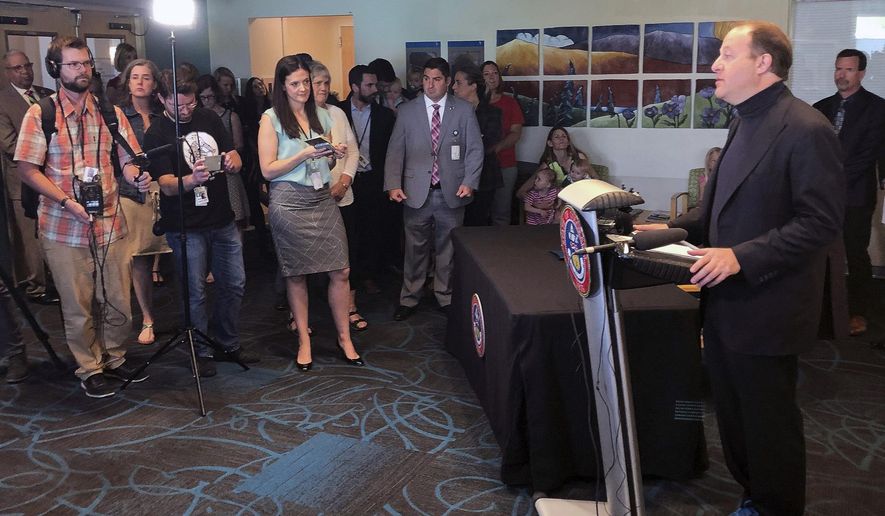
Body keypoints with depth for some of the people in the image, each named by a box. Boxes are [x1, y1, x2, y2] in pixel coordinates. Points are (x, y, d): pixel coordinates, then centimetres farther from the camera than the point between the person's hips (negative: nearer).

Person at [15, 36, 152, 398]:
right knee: (78, 307, 7)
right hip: (65, 229, -3)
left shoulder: (111, 113, 6)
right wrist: (67, 201, -17)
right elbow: (27, 169, -4)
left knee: (118, 302, 9)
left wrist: (137, 177, -18)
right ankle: (89, 368, 25)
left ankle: (113, 358, 31)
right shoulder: (40, 114, -3)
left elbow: (126, 161, 6)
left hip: (110, 223, 3)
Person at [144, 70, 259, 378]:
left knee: (234, 284, 11)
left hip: (223, 220, 5)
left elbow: (236, 161, 8)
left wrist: (232, 162, -17)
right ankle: (202, 352, 18)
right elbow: (167, 185, -16)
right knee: (195, 292, 2)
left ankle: (229, 344, 27)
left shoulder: (209, 119, 6)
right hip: (185, 226, -5)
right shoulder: (156, 135, -8)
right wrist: (192, 179, -37)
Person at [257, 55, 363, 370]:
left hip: (322, 199, 4)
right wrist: (305, 154, -15)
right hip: (289, 202, -4)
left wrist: (335, 154, 1)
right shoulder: (272, 119, -1)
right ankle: (304, 341, 18)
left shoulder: (321, 116, 13)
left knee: (340, 271, -1)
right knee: (296, 275, 4)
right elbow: (268, 170, -6)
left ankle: (344, 338, 13)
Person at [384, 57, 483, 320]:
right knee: (415, 248, 8)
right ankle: (409, 299, 21)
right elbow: (395, 151, 2)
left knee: (447, 249, 10)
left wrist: (469, 182, -10)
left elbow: (475, 148, 2)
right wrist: (393, 185, -8)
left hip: (452, 192, 0)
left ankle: (446, 297, 24)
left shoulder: (464, 110, 3)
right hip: (417, 192, 0)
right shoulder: (407, 111, 4)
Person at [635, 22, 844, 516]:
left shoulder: (806, 129, -16)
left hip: (765, 311, -8)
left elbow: (821, 222, -20)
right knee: (734, 413, 19)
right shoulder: (745, 124, 13)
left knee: (768, 419, 8)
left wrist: (741, 256, -26)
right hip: (727, 303, 9)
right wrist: (677, 229, 7)